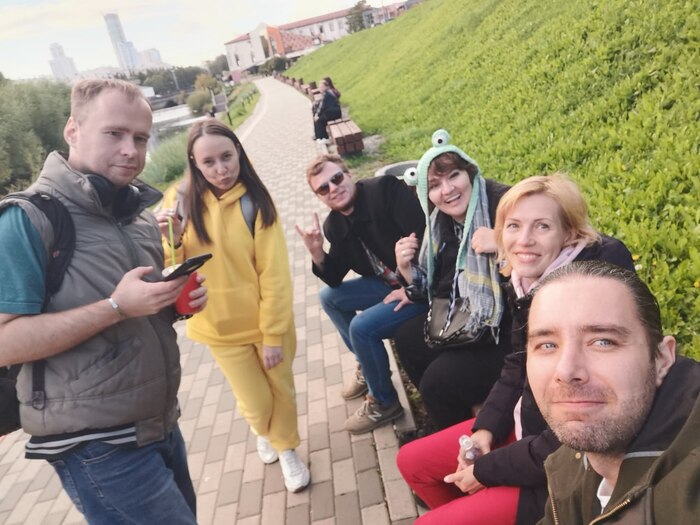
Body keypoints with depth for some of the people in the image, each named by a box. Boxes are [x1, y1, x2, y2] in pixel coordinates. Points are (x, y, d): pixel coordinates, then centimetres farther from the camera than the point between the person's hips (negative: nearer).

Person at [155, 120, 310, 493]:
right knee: (256, 403, 10)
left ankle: (286, 448, 45)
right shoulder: (181, 200, -10)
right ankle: (263, 432, 47)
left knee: (282, 389, 16)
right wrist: (170, 240, -26)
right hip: (221, 326, 1)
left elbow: (274, 275, -14)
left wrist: (274, 334, -13)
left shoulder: (256, 201, -15)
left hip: (266, 320, -1)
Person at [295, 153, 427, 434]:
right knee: (329, 297, 9)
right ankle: (367, 366, 26)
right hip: (389, 282, 8)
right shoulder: (334, 226, 1)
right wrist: (316, 252, -14)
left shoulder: (385, 189, -20)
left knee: (361, 326, -22)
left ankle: (385, 402, 5)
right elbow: (334, 279, 4)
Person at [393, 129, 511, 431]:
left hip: (510, 332, -8)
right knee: (407, 339, 13)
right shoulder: (441, 225, 3)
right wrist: (406, 270, -7)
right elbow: (436, 294, 9)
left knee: (437, 382, -12)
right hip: (470, 324, 9)